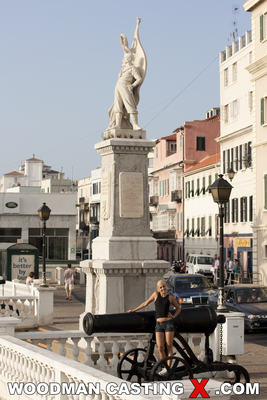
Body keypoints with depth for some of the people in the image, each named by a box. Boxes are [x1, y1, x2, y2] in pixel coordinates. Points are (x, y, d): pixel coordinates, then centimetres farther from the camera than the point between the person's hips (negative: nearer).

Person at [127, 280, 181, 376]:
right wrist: (134, 310, 21)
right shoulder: (156, 294, 6)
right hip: (159, 325, 1)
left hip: (169, 323, -1)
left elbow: (178, 308, 17)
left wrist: (173, 316, 0)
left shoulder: (170, 297, 4)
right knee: (160, 347, -7)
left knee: (169, 346, -3)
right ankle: (165, 367, 9)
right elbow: (146, 303, 16)